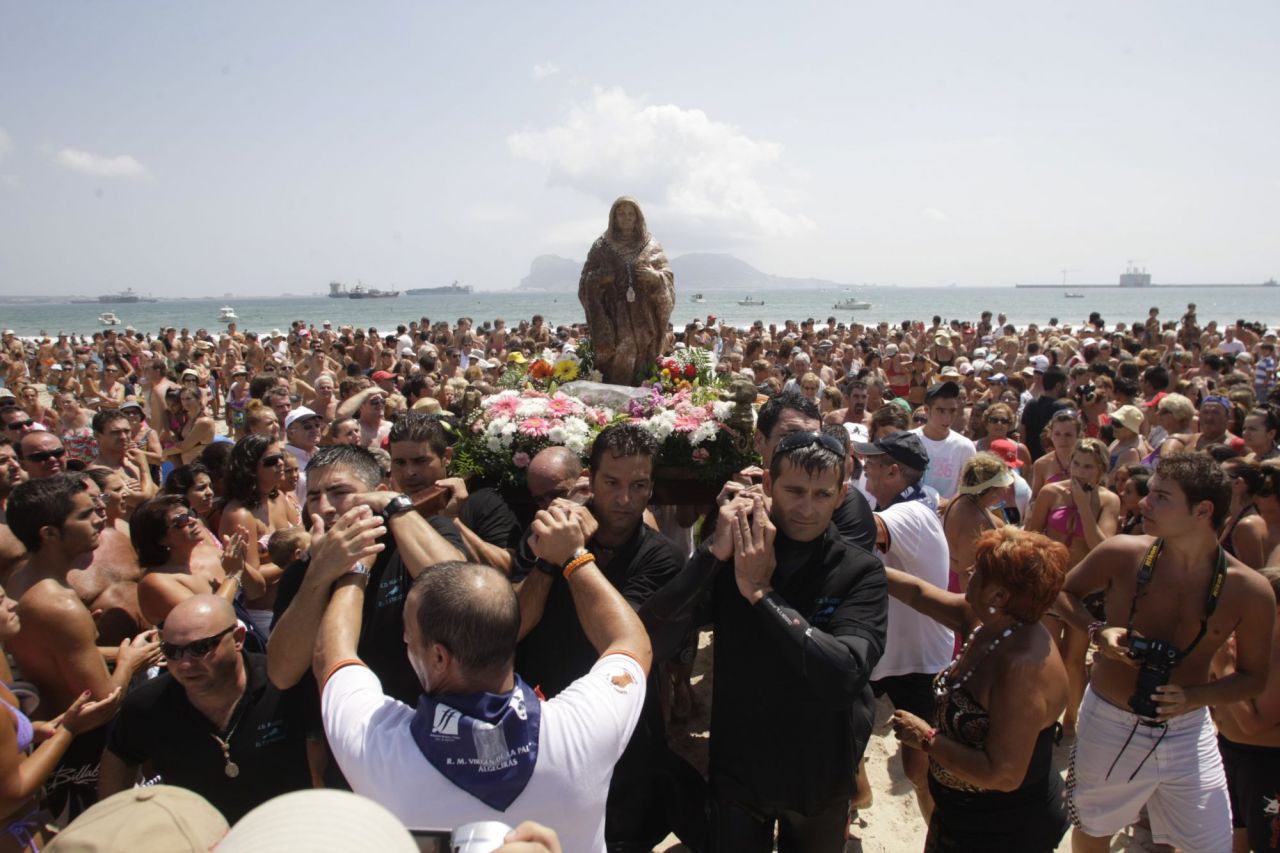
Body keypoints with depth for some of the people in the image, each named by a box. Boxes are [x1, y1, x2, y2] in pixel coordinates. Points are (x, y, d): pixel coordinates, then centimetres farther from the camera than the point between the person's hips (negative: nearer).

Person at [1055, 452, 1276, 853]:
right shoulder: (1122, 554, -16)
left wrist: (1195, 696, -19)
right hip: (1109, 725, 0)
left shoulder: (1249, 591, -13)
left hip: (1187, 730, 0)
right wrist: (1098, 631, -17)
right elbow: (1064, 591, 1)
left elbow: (1254, 677, -1)